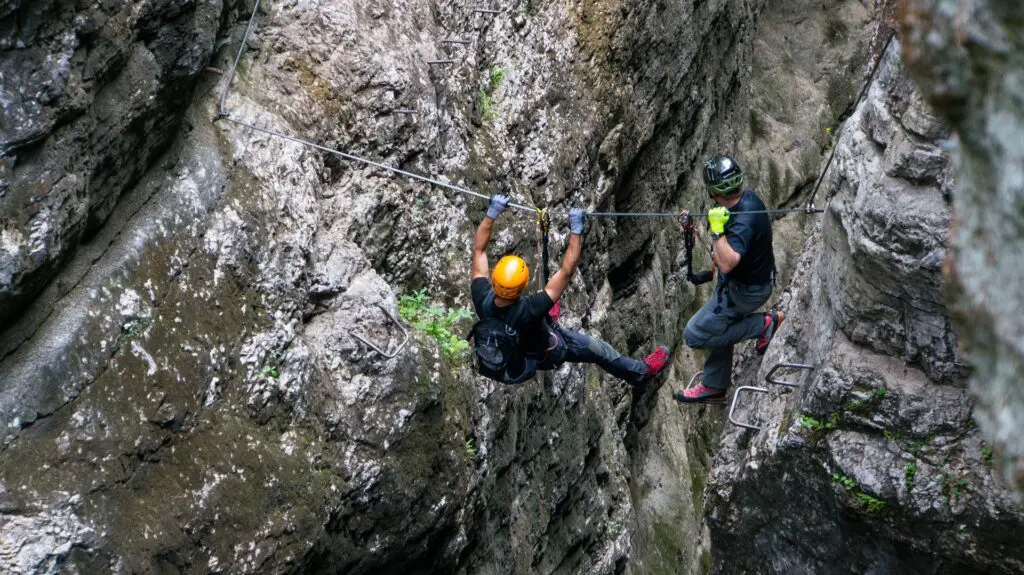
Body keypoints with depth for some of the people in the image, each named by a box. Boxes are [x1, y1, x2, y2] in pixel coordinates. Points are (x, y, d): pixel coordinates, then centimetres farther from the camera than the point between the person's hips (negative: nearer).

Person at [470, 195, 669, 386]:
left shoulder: (482, 300, -34)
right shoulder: (528, 310, -47)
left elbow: (478, 250, -22)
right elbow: (566, 272, -41)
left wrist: (491, 213, -21)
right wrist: (576, 231, -37)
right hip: (540, 356, -4)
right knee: (597, 348, 14)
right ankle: (641, 372, 36)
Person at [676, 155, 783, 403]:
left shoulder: (744, 221, -36)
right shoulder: (748, 197, -7)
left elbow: (727, 264, -44)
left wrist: (717, 230, -41)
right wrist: (719, 250, 24)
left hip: (745, 290, -9)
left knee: (695, 335, -2)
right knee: (718, 327, 22)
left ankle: (763, 324, 2)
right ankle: (714, 387, 36)